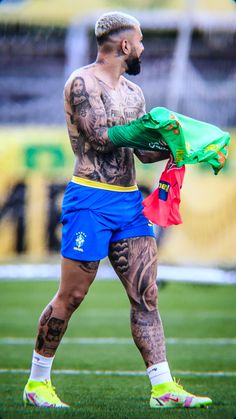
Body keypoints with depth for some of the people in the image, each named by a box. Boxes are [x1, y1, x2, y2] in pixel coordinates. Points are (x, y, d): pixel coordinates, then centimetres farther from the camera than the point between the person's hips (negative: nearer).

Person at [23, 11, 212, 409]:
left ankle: (162, 387, -3)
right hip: (90, 200, -7)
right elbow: (102, 137, -19)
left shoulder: (133, 92, 16)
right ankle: (37, 382, 12)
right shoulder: (82, 83, -9)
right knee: (71, 296, -1)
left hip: (129, 201, 7)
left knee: (146, 294, 0)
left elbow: (145, 151, 17)